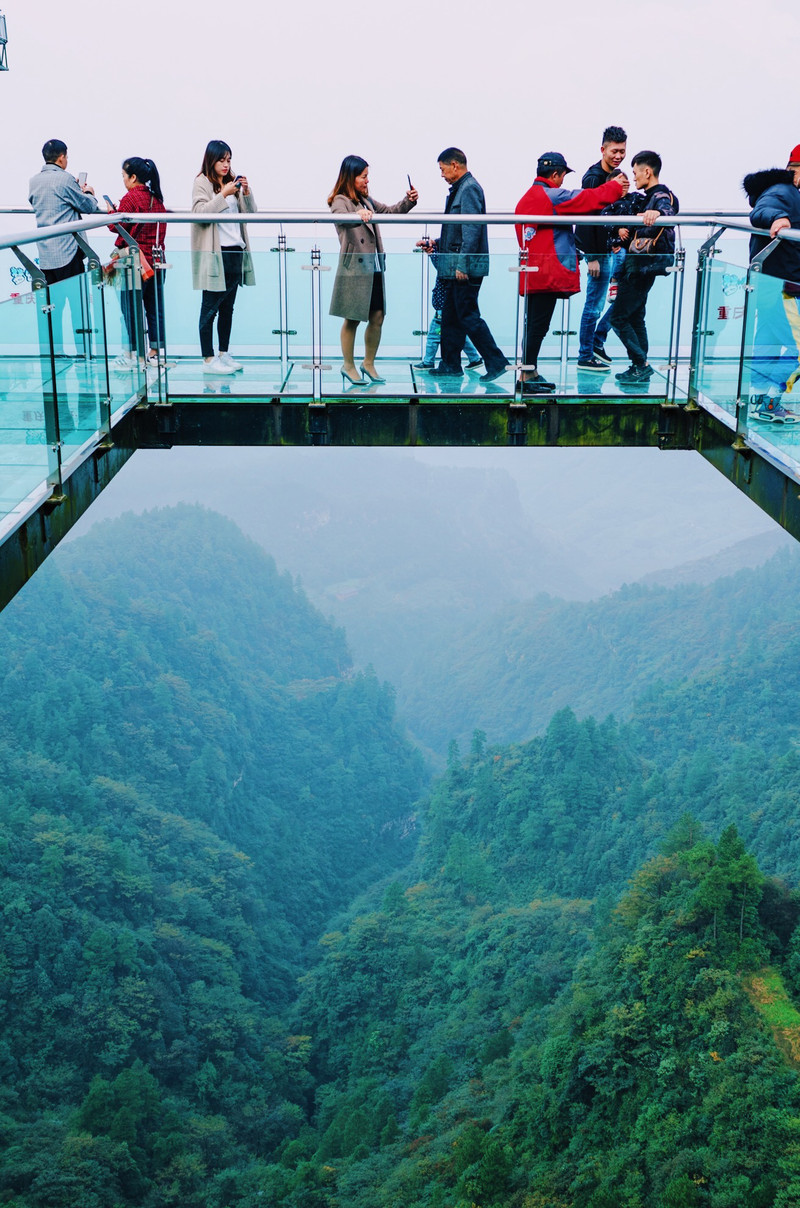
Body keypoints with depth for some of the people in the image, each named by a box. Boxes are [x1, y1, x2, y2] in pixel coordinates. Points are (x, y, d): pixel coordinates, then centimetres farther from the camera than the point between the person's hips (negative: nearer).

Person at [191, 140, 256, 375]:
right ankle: (208, 360, 1)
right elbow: (199, 213, -16)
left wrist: (246, 192, -5)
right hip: (214, 253, -6)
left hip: (235, 251, 6)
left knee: (228, 307, 12)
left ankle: (223, 354, 20)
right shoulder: (202, 182, -3)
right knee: (210, 308, -2)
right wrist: (224, 195, -19)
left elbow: (250, 213, 12)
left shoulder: (233, 181, 13)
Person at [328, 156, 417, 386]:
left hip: (374, 268, 7)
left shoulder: (366, 200, 15)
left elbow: (390, 211, 25)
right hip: (354, 269, -7)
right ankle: (348, 365, 15)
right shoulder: (341, 201, -9)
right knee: (352, 320, 2)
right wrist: (358, 215, -52)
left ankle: (369, 363, 21)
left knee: (377, 318, 7)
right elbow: (340, 216, -31)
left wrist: (408, 201, 6)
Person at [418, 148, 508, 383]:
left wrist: (462, 264, -23)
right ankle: (450, 365, 19)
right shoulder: (458, 190, 18)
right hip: (456, 267, 10)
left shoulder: (469, 189, -12)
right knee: (450, 316, 13)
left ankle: (496, 361, -4)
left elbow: (472, 229, -20)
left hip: (466, 267, -10)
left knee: (468, 315, -8)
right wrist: (436, 244, 22)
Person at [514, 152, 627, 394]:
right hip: (548, 273, -9)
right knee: (538, 326, -7)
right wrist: (616, 186, 9)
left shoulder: (525, 199, 16)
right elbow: (591, 199, -7)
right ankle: (527, 376, -5)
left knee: (534, 325, 13)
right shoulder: (553, 197, -10)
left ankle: (530, 373, 18)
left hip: (532, 272, 9)